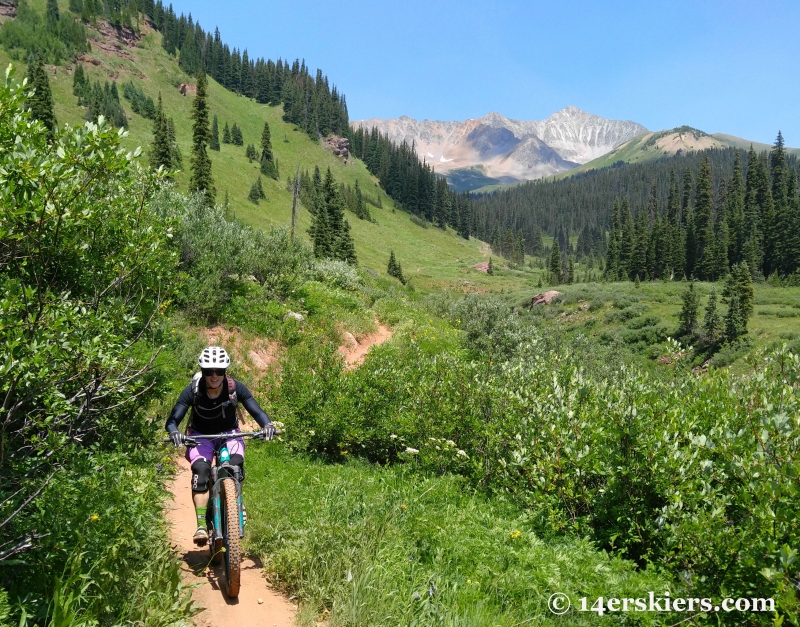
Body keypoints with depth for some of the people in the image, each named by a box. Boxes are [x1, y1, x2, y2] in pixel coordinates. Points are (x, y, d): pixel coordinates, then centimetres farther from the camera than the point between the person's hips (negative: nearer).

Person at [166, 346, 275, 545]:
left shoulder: (235, 388, -20)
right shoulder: (193, 390, -22)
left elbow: (256, 410, -19)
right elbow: (172, 420, -22)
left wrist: (268, 425, -40)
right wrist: (174, 433, -45)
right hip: (201, 436, 0)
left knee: (236, 464, -29)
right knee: (201, 469, -28)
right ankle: (201, 525, -26)